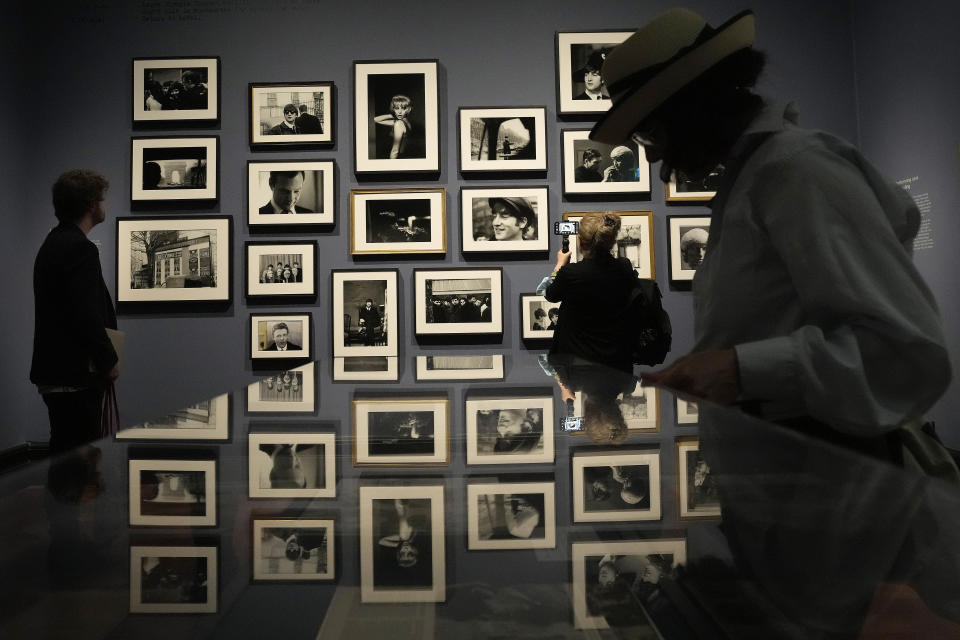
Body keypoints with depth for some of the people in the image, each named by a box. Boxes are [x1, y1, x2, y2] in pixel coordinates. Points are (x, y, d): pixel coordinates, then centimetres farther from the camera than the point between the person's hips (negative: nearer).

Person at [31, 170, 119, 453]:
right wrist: (110, 361, -10)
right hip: (76, 376, -10)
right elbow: (88, 317, -22)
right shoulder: (81, 248, -16)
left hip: (55, 373, 10)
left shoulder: (53, 243, 15)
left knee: (65, 450, 17)